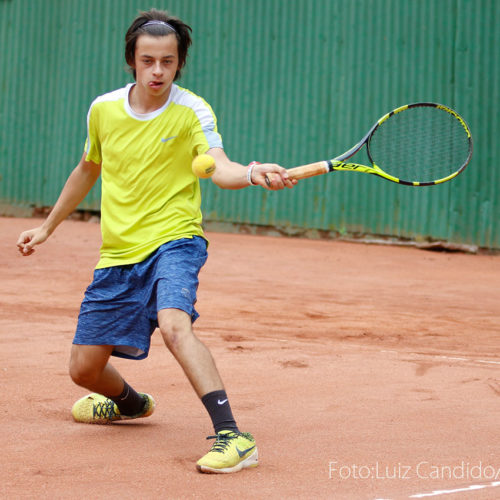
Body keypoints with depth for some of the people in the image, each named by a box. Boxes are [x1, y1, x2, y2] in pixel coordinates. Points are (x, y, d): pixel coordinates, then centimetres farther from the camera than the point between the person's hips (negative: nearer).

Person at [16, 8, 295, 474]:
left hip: (173, 240, -5)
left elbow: (220, 169, -26)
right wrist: (48, 226, 29)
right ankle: (130, 403, 44)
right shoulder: (103, 109, 3)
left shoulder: (192, 112, -9)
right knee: (84, 369, 8)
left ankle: (232, 437, -39)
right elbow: (88, 169, 22)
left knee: (173, 324, -35)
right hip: (117, 252, 5)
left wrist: (253, 173, -49)